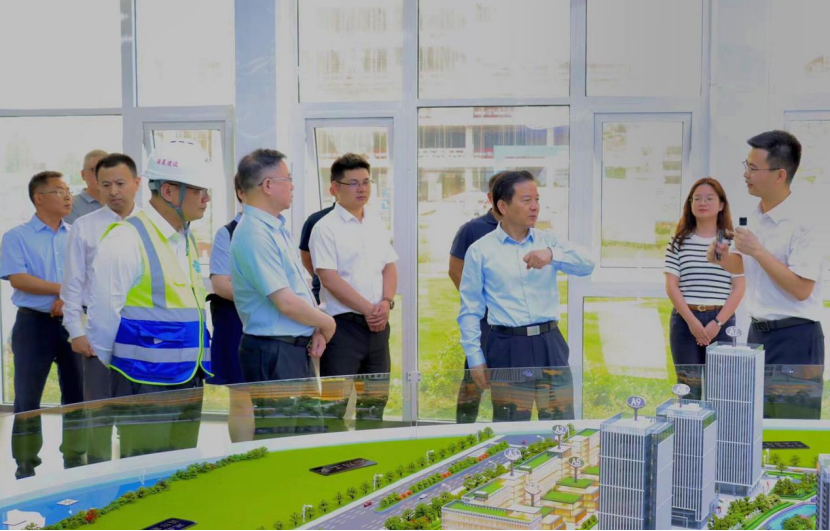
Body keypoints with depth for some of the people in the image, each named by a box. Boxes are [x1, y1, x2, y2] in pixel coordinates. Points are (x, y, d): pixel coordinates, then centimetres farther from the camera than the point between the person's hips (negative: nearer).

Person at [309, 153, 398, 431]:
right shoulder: (326, 228, -7)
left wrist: (386, 303, -6)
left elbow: (390, 267, 12)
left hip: (377, 324, 7)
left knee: (376, 398, 13)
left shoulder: (377, 224, 13)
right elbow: (329, 279, -14)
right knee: (336, 403, -6)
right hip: (343, 324, -6)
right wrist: (367, 309, -15)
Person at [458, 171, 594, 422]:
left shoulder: (548, 241, 9)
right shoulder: (480, 250, 0)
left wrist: (552, 255, -24)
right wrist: (475, 358, -1)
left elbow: (586, 265, -6)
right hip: (508, 348, -3)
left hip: (550, 344, 3)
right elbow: (470, 310, 3)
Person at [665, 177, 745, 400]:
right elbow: (671, 286, 1)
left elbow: (739, 287, 0)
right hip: (685, 320, 1)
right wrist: (691, 321, -11)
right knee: (689, 390, 3)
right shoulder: (679, 241, 6)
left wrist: (718, 322, -10)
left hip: (722, 321, -1)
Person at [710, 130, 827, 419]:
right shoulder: (754, 217, 8)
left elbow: (801, 289, -24)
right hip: (758, 332, 8)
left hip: (795, 338, -8)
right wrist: (723, 258, 2)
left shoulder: (806, 223, -18)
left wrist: (757, 250, -23)